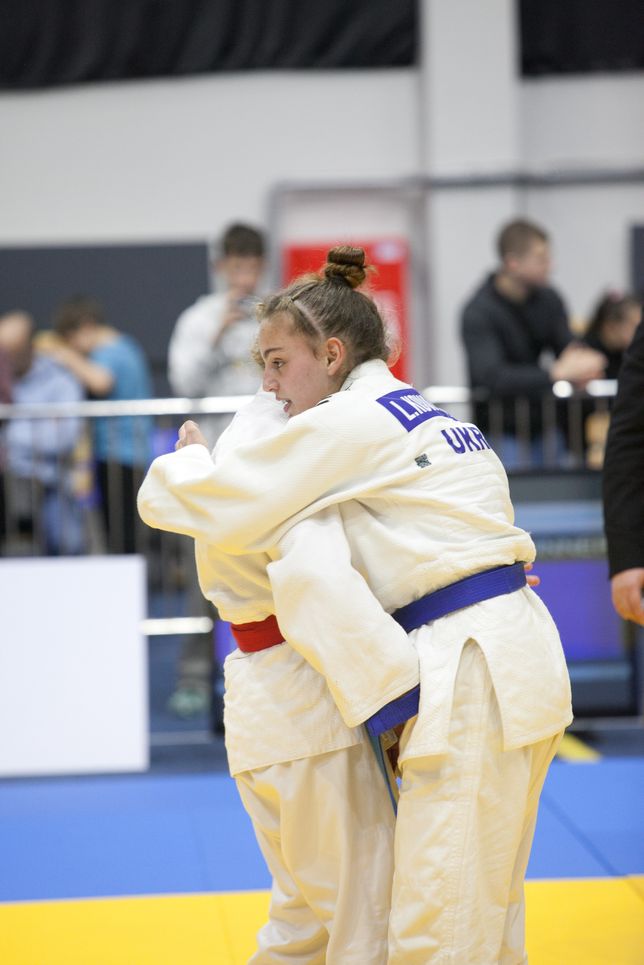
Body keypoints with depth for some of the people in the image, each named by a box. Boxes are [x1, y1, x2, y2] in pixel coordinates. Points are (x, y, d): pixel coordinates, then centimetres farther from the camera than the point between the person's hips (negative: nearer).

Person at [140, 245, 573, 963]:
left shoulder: (348, 421, -9)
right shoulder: (433, 416, 20)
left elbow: (226, 512, -11)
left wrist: (184, 459, 10)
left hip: (472, 677, -10)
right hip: (518, 656, 10)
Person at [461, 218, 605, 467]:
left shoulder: (549, 299, 1)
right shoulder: (478, 313, -18)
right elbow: (492, 377, -29)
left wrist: (582, 364, -26)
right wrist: (556, 373, -37)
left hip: (546, 427, 6)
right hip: (503, 432, -6)